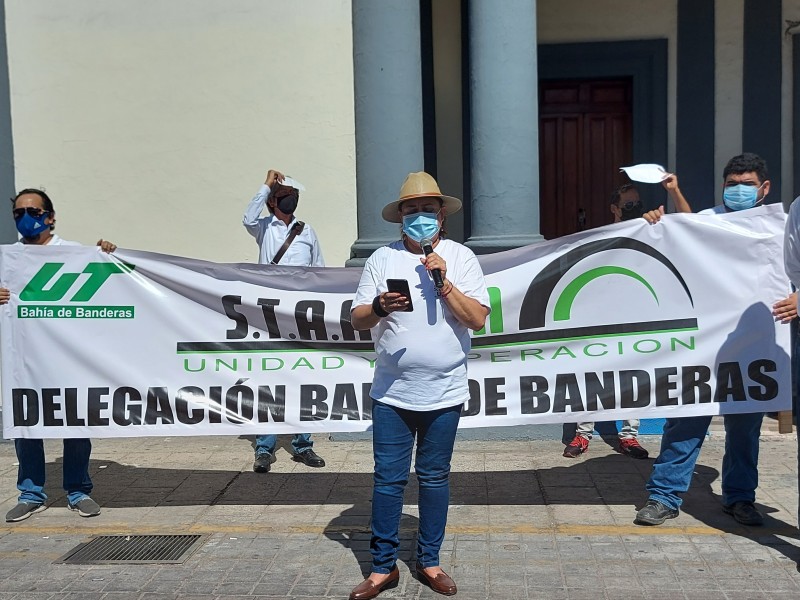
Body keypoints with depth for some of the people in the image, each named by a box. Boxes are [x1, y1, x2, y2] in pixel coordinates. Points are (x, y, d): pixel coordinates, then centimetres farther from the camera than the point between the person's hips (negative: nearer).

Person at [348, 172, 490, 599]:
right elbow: (357, 320, 1)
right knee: (388, 480, 6)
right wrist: (379, 307, -20)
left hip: (444, 393, 0)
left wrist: (443, 282, -16)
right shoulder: (382, 258, 2)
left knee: (435, 479, 12)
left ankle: (428, 561, 27)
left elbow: (477, 319, -6)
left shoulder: (460, 257, 0)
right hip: (391, 393, 0)